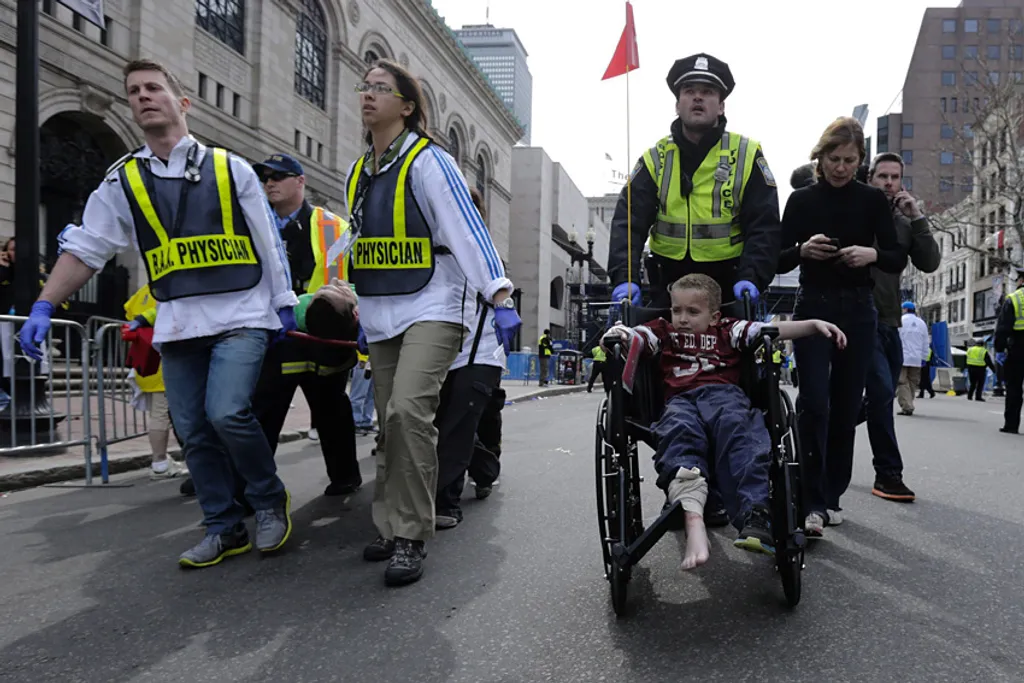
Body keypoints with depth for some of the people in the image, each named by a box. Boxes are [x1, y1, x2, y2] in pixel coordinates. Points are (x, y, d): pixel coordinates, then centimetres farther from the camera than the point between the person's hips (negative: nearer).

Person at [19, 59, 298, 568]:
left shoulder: (229, 168, 4)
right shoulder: (123, 181, 10)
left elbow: (267, 242, 6)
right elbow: (85, 248, 7)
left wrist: (284, 303, 3)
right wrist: (43, 307, -3)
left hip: (241, 315, -3)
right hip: (176, 325, 4)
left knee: (226, 412, -20)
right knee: (193, 430, 5)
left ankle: (270, 499, 4)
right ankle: (224, 529, 18)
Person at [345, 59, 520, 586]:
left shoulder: (428, 161, -6)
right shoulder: (357, 173, 16)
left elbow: (467, 229, -16)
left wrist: (500, 298, -25)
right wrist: (360, 311, 21)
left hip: (431, 310, -7)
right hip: (381, 318, 7)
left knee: (409, 410, -23)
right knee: (391, 424, 8)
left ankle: (410, 537, -13)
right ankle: (391, 527, 20)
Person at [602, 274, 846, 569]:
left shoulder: (728, 330, 25)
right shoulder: (663, 331, 27)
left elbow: (772, 330, 16)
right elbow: (632, 337, 12)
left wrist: (814, 324, 4)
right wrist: (615, 335, -12)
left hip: (724, 393, 1)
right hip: (681, 400, 0)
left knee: (736, 427, -35)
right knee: (678, 430, -35)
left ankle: (754, 517, -46)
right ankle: (692, 519, -54)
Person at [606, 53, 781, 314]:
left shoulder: (746, 155, -2)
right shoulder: (656, 157, 2)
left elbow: (763, 225, -5)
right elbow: (629, 220, -7)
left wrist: (750, 277, -23)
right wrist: (624, 277, -23)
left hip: (728, 286, -1)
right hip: (668, 286, 1)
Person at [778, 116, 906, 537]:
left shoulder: (873, 200, 5)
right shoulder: (802, 200, 2)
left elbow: (898, 261, 4)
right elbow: (779, 261, 3)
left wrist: (873, 254, -17)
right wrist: (803, 250, -18)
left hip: (857, 312, 2)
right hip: (813, 308, -2)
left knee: (846, 406, 5)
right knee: (814, 403, -11)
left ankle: (831, 495, 17)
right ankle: (811, 502, -8)